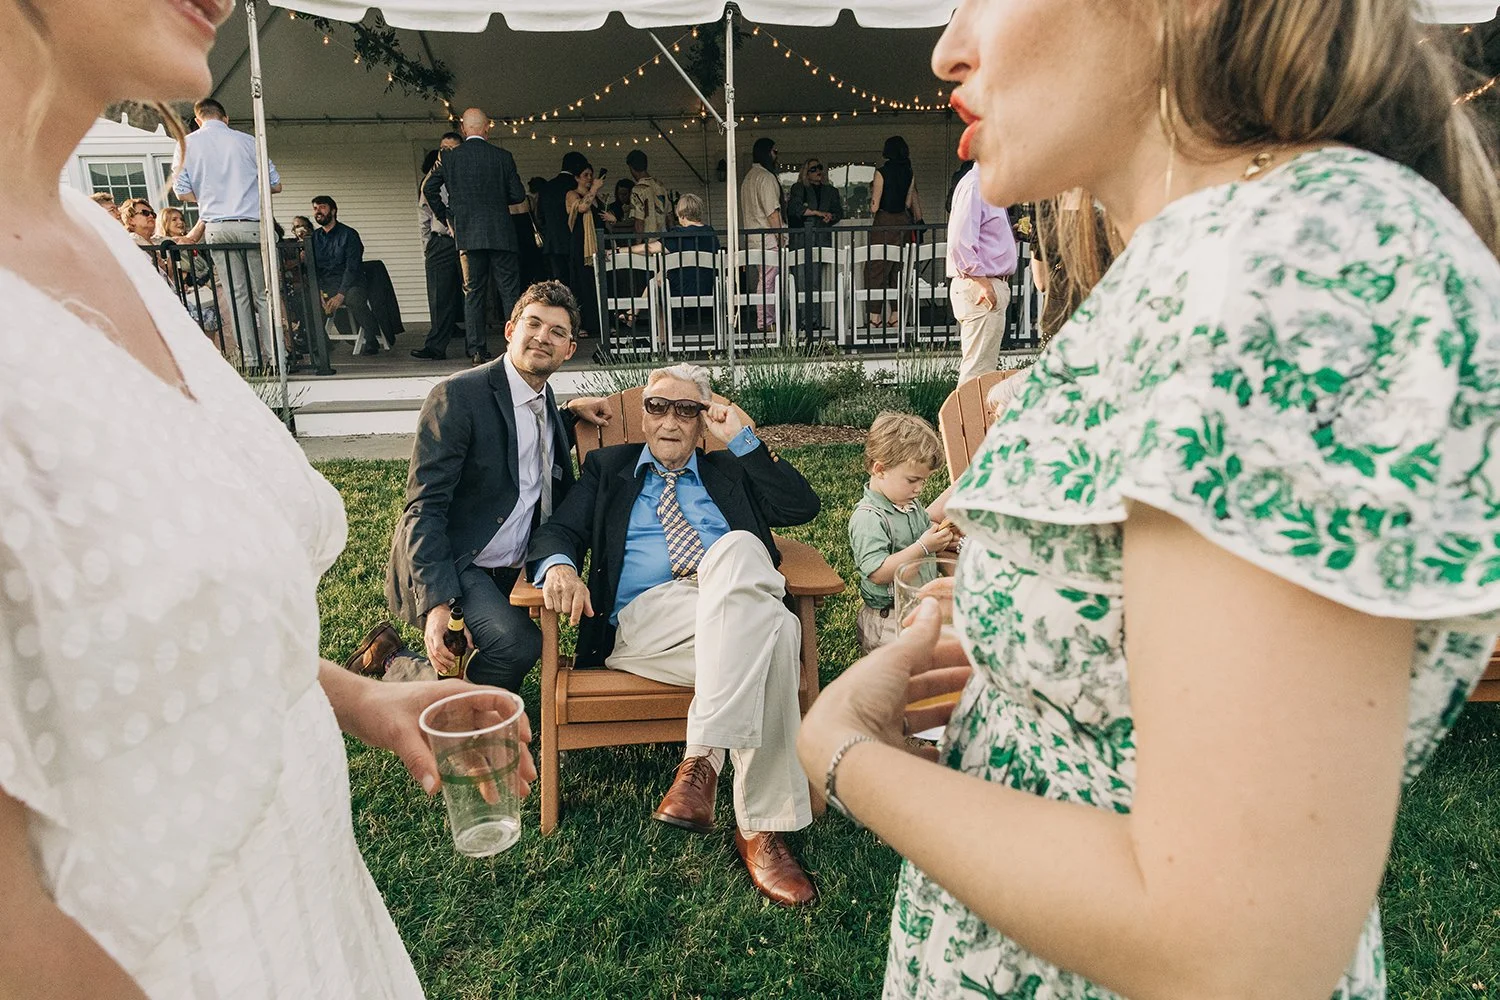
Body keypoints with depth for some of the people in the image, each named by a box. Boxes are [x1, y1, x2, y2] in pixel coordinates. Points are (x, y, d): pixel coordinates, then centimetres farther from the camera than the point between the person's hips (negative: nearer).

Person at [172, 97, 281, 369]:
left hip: (216, 227, 1)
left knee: (236, 295, 5)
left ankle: (251, 359, 3)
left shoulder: (187, 144, 7)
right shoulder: (247, 141, 3)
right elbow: (275, 185, 7)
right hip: (251, 224, -1)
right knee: (264, 293, 3)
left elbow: (181, 192, 4)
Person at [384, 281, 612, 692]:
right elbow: (424, 507, -16)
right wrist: (436, 601, -26)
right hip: (451, 566, -8)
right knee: (517, 644, -29)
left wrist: (571, 413, 9)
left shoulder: (545, 403, 10)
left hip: (508, 573, 9)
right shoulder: (457, 396, -13)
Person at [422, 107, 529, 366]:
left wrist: (445, 217, 15)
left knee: (473, 292, 6)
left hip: (467, 234, 1)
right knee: (510, 290, 3)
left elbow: (429, 189, 4)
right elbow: (518, 196, 0)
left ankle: (476, 350, 2)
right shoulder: (503, 156, -1)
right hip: (501, 233, -1)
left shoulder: (448, 157, 3)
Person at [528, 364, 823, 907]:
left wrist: (742, 440, 11)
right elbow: (559, 530, 12)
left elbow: (804, 506, 15)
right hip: (642, 617, -2)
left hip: (739, 601, 3)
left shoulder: (728, 469, 28)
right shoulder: (607, 467, 26)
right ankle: (759, 827, -35)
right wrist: (559, 565, -13)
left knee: (737, 548, -37)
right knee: (771, 626, -34)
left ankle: (702, 760, -36)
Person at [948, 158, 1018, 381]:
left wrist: (1014, 234, 13)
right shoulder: (974, 185, -13)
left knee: (982, 369, 14)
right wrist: (982, 280, -22)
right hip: (980, 288, -11)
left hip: (992, 285, 11)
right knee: (978, 371, -10)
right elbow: (960, 241, -22)